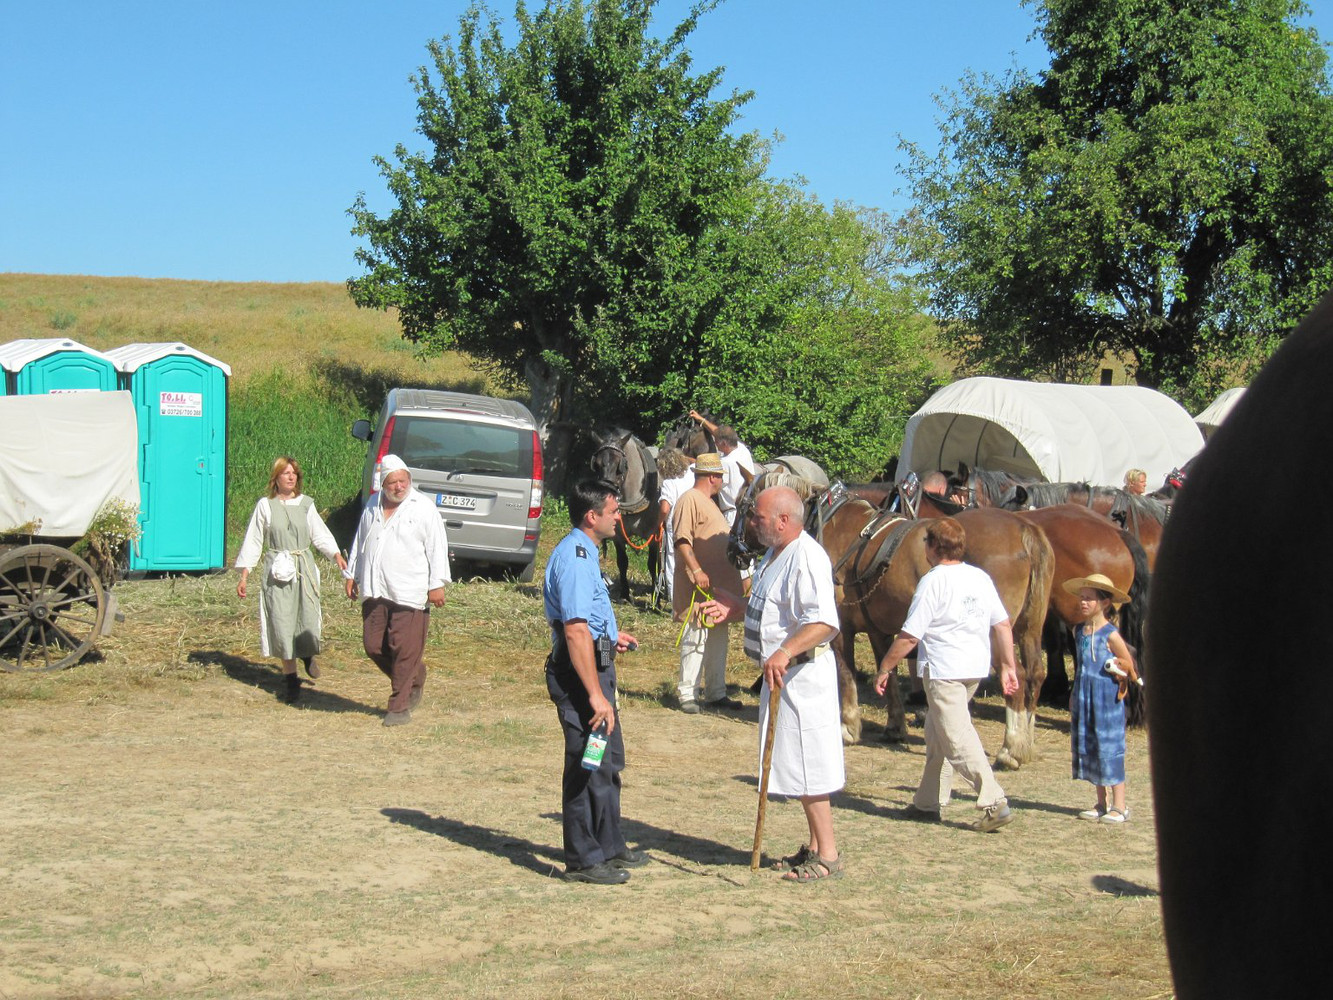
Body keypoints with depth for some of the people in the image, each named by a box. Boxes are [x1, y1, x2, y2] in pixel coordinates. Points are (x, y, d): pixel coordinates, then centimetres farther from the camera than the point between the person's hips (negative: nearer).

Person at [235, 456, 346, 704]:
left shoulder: (305, 504, 6)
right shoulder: (265, 505, 1)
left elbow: (320, 534, 12)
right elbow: (253, 541, 6)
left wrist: (336, 555, -6)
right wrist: (244, 577, 4)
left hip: (304, 569, 1)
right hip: (277, 571, -1)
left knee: (308, 619, -5)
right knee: (282, 623, -3)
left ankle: (308, 654, 30)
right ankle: (291, 678, 7)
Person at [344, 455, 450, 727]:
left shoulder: (423, 508, -2)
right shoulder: (372, 508, 15)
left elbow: (437, 548, -4)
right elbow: (359, 543, 25)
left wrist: (437, 584, -8)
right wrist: (352, 575, 22)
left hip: (409, 592, -6)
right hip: (375, 592, 6)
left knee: (405, 651, -5)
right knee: (373, 646, 6)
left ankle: (399, 707, 4)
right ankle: (414, 678, 28)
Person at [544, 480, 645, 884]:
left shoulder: (581, 552, 14)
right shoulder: (575, 557, -20)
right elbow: (575, 631, -27)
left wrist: (609, 635, 33)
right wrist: (596, 695, -28)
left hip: (594, 666, 11)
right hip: (581, 673, -11)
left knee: (609, 761, 20)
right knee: (587, 766, -3)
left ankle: (609, 847, 32)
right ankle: (582, 860, 7)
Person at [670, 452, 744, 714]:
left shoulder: (709, 502, 20)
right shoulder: (689, 501, -12)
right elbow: (682, 540, -23)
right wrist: (696, 570, -29)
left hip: (720, 584, 10)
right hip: (699, 587, -10)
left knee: (718, 639, 13)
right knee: (695, 639, -7)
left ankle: (716, 693, 21)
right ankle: (687, 695, -1)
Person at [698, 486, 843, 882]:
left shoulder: (807, 558, -20)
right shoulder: (775, 554, 13)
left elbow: (825, 622, -31)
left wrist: (785, 652, -41)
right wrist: (734, 607, 14)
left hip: (803, 674, -11)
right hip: (781, 673, 11)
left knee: (807, 766, -5)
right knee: (797, 764, 16)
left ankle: (828, 855, 3)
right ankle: (815, 846, 26)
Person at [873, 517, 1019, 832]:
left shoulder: (933, 582, -13)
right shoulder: (981, 578, 8)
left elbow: (909, 637, -14)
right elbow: (1002, 625, 8)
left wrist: (884, 669, -4)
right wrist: (1008, 666, 15)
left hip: (944, 670, -8)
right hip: (976, 668, 8)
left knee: (957, 739, -6)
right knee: (937, 733, 19)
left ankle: (994, 803, -15)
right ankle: (929, 802, 24)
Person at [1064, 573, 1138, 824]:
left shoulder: (1110, 634, -11)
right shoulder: (1079, 632, 8)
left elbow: (1129, 666, -3)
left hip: (1106, 700, -7)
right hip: (1083, 699, 7)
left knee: (1109, 749, -3)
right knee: (1088, 749, 9)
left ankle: (1119, 806, 4)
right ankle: (1101, 805, 18)